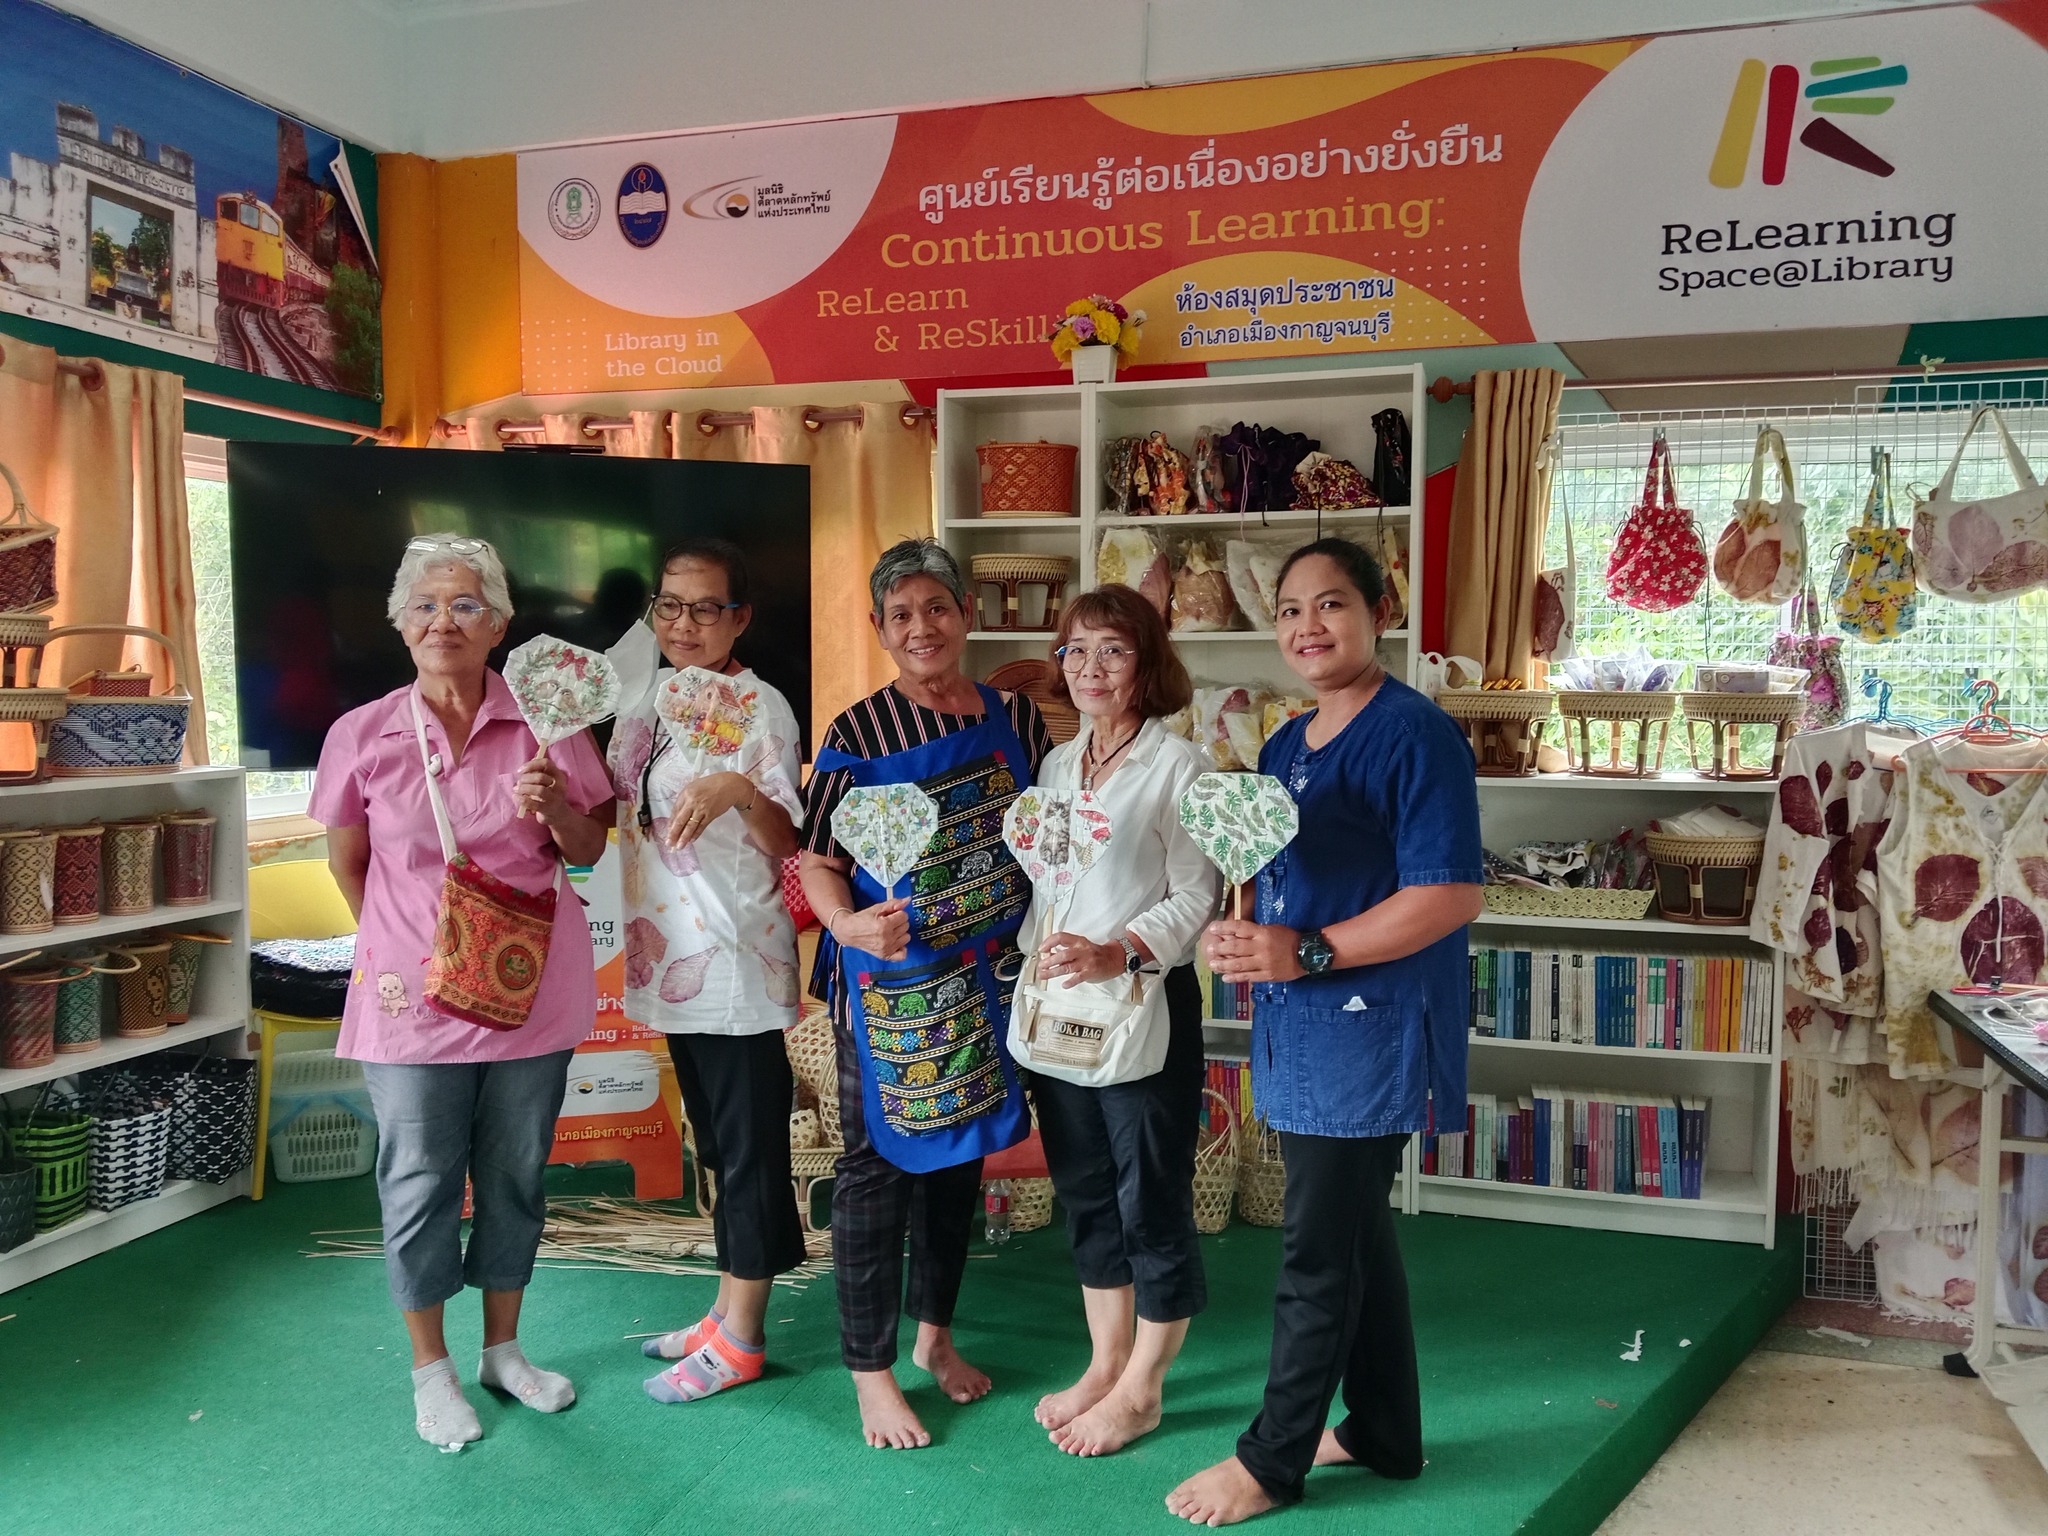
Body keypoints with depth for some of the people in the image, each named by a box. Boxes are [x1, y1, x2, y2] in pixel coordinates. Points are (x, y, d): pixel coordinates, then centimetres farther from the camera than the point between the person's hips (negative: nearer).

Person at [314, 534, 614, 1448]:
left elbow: (588, 850, 3)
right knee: (419, 1187, 8)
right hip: (413, 997, -1)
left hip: (531, 988, 1)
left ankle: (503, 1350, 33)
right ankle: (431, 1370, 27)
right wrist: (398, 950, 7)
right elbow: (346, 862, 8)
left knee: (516, 1177, 14)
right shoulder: (362, 736, -4)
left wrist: (555, 805, -17)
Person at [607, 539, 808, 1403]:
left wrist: (742, 791, -32)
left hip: (737, 960, -8)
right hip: (671, 957, 8)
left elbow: (788, 843, -14)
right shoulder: (649, 700, 10)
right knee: (716, 1140, 17)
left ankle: (741, 1340, 15)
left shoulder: (759, 707, -11)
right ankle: (729, 1310, 30)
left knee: (749, 1143, 3)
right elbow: (620, 813, 20)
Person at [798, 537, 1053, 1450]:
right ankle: (871, 1373, 17)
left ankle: (934, 1336, 35)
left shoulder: (1015, 719, 2)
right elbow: (819, 862, -9)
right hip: (888, 984, -4)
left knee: (959, 1152, 16)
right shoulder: (859, 734, -9)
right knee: (880, 1161, 3)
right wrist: (849, 923, -28)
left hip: (983, 979, 5)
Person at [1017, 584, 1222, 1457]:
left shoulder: (1177, 765, -9)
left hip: (1143, 1010, -7)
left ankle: (1141, 1389, 19)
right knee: (1085, 1195, 17)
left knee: (1153, 1204, 4)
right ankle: (1104, 1365, 32)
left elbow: (1196, 897, -12)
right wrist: (1039, 953, 2)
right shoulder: (1057, 763, 11)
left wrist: (1118, 955, -23)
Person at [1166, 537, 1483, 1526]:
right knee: (1356, 1238, 18)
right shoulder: (1285, 746, 13)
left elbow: (1450, 896, -20)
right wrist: (1240, 942, 2)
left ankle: (1272, 1460, 15)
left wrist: (1308, 953, -22)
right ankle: (1385, 1435, 32)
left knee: (1318, 1253, 1)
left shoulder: (1415, 736, -14)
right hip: (1299, 1027, 9)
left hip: (1368, 1028, -8)